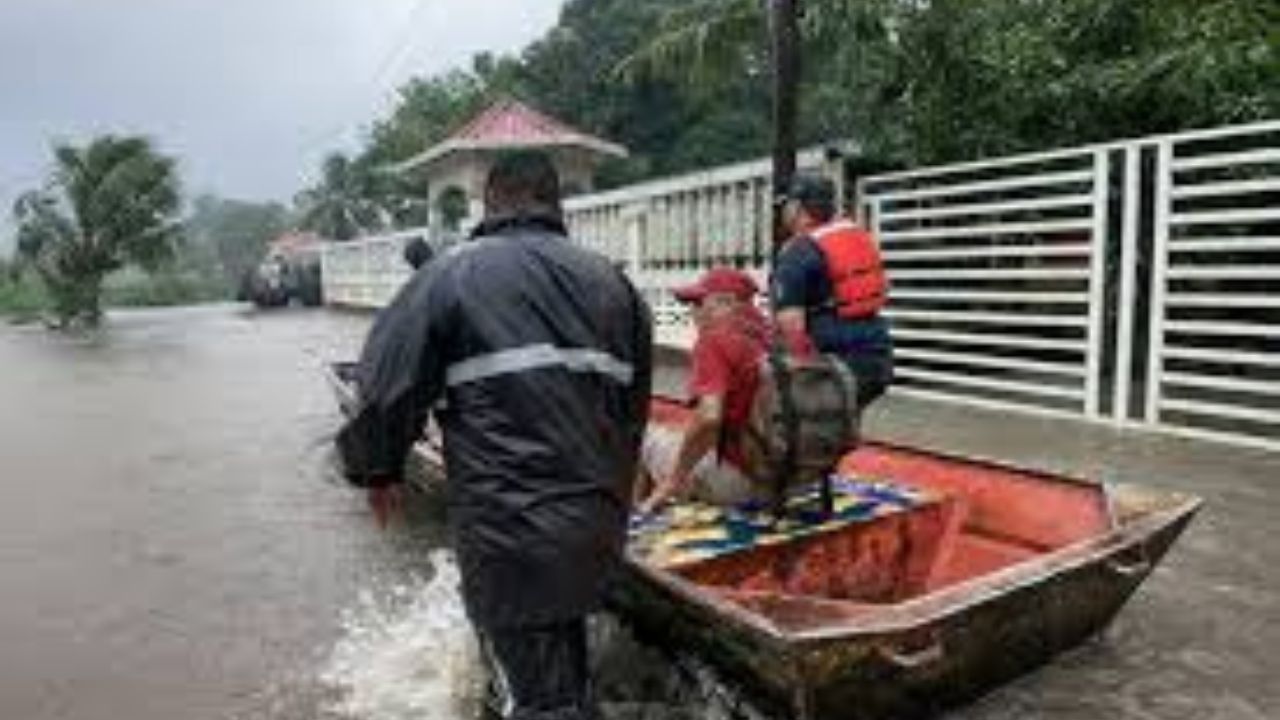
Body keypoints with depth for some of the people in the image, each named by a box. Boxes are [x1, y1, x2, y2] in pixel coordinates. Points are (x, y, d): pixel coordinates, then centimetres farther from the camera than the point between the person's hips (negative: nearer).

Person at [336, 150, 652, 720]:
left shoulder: (452, 274, -4)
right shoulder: (610, 281, 11)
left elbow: (387, 382, -5)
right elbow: (637, 401, 15)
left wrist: (377, 470, 12)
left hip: (508, 527, -5)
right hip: (600, 524, 6)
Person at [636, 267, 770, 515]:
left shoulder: (714, 340, -12)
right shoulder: (766, 336, 7)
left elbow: (708, 418, -23)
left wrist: (672, 482, -14)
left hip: (738, 480, -8)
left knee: (650, 434, 8)